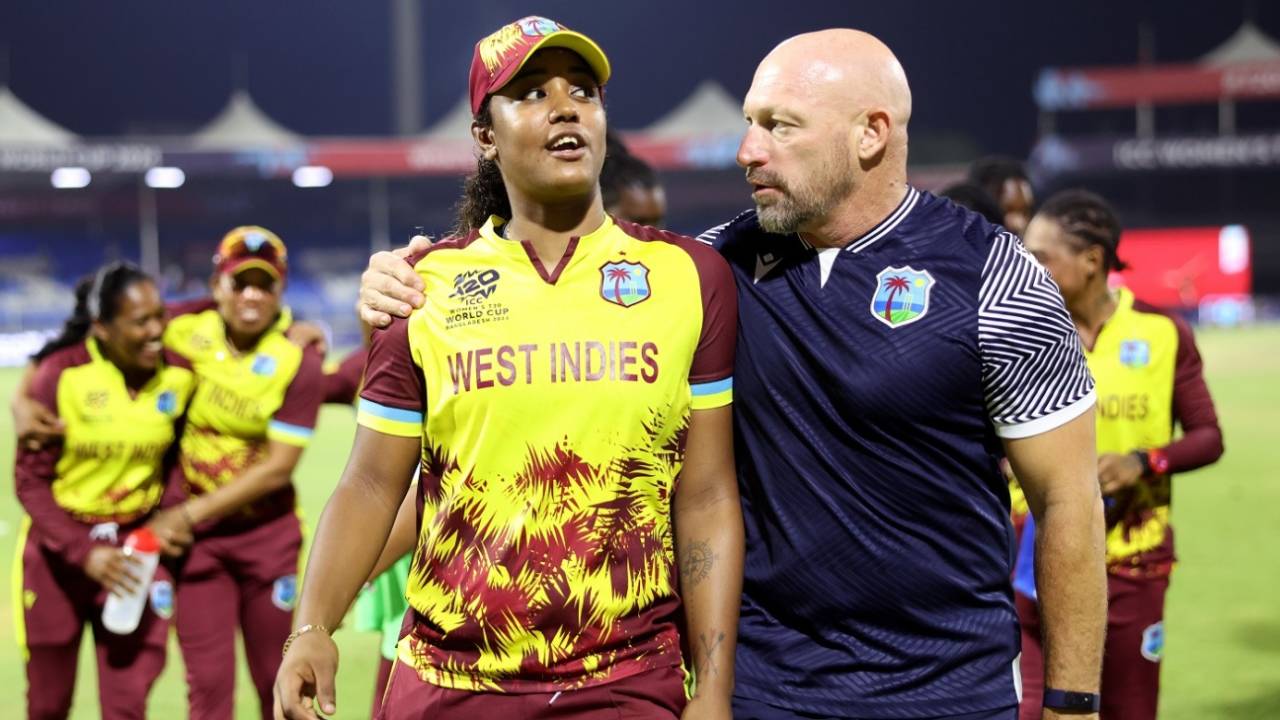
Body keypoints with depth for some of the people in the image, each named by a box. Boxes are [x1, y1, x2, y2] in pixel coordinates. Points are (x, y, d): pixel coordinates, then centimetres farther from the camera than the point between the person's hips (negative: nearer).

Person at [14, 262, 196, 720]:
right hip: (58, 547, -1)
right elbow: (31, 478, -10)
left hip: (139, 545, 1)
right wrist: (84, 552, -20)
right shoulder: (60, 374, -15)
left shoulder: (180, 374, -8)